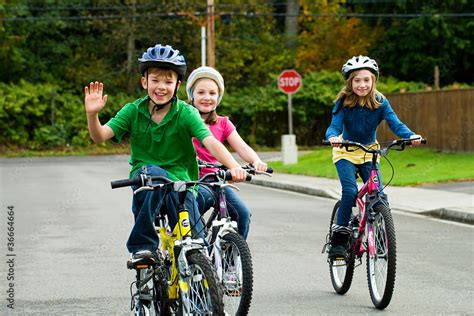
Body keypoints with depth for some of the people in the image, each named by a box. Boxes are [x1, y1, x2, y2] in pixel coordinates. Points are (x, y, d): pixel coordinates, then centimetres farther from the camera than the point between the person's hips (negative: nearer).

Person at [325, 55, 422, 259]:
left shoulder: (380, 102, -13)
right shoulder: (344, 102, -17)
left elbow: (395, 124, -22)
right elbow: (335, 126, -25)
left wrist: (411, 136, -43)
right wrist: (333, 137, -50)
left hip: (369, 152, 2)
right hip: (346, 152, -2)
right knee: (350, 191, -22)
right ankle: (339, 238, -11)